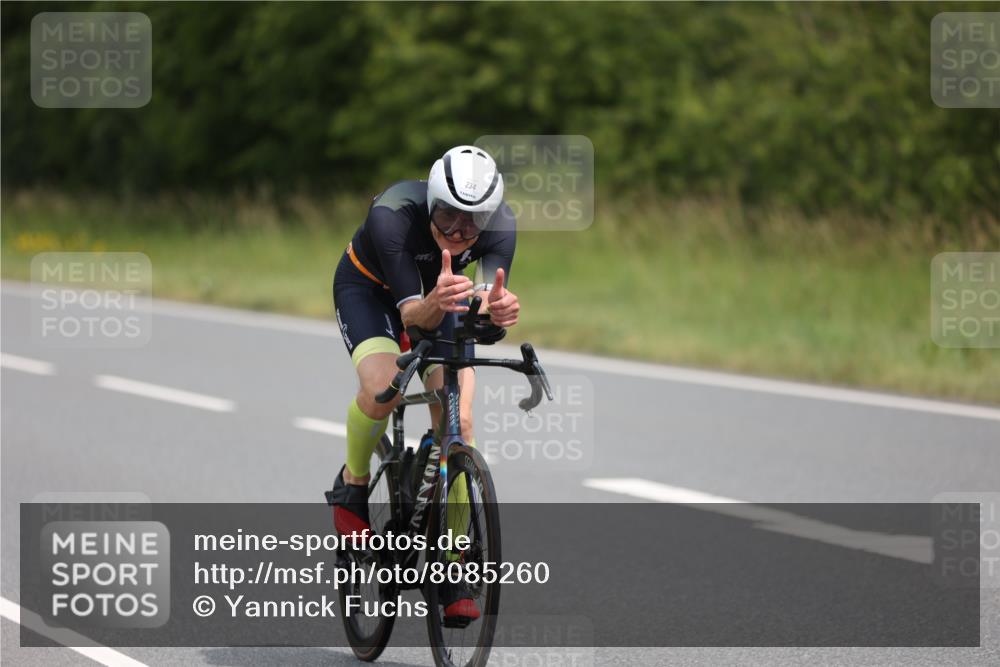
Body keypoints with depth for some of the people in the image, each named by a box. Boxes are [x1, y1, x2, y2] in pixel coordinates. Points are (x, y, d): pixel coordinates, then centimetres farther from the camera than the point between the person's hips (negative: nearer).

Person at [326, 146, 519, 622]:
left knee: (458, 422, -14)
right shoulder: (391, 217, -38)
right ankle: (353, 484, 0)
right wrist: (433, 305, -62)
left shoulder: (500, 225, -29)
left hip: (440, 296, 3)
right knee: (382, 387, -32)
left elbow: (484, 312, -37)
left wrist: (498, 310, -60)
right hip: (369, 290, -3)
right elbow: (412, 314, -40)